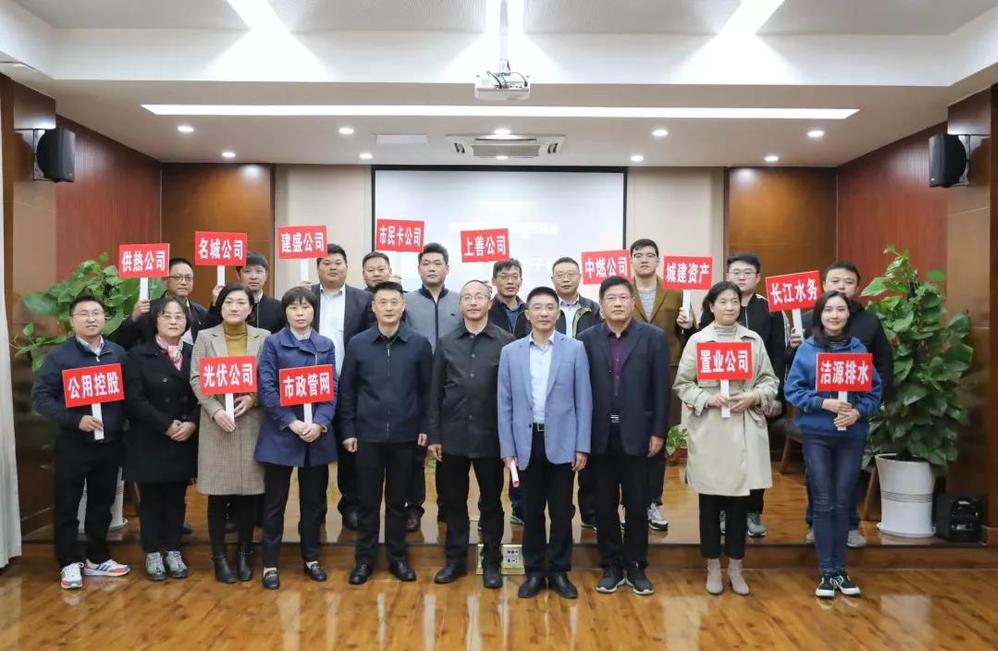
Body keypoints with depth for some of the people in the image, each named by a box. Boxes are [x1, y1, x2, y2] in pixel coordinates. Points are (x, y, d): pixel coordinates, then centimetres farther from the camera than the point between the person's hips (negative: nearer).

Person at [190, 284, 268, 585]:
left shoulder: (263, 337, 6)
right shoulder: (205, 337, 6)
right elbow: (196, 379, 0)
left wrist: (253, 398, -13)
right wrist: (215, 410, -14)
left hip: (252, 422, 1)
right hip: (216, 423, 0)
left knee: (249, 491, 5)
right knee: (218, 494, 4)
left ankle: (245, 554, 20)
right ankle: (220, 557, 16)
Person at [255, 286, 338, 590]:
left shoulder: (325, 345, 7)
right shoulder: (272, 343, -1)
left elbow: (332, 389, 2)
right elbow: (266, 389, -8)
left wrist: (320, 423, -13)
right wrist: (292, 423, -16)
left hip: (317, 434, 3)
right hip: (281, 433, -3)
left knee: (314, 500, 12)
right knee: (275, 502, 5)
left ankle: (311, 558, 26)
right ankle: (270, 563, 16)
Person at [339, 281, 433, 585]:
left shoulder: (419, 343, -2)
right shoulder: (357, 343, -1)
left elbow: (427, 389, 2)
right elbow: (346, 390, 3)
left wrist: (425, 427, -1)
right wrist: (348, 430, 1)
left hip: (405, 435, 0)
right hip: (368, 434, 0)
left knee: (398, 500, 11)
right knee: (368, 500, 8)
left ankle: (398, 557, 24)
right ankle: (365, 558, 21)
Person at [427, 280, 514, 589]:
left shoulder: (506, 342, -4)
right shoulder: (446, 343, 4)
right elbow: (435, 392, 5)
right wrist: (433, 435, 2)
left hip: (491, 435, -2)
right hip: (453, 434, 3)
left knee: (491, 502, 9)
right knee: (455, 500, 13)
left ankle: (491, 561, 23)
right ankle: (456, 558, 27)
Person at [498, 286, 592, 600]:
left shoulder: (575, 349, 0)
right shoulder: (510, 352, 3)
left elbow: (583, 400, 0)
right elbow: (505, 404, 4)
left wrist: (582, 446, -4)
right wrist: (507, 449, -1)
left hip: (561, 442, -1)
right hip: (526, 442, 1)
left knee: (561, 512, 7)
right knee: (531, 512, 9)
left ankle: (559, 572, 21)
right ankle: (534, 572, 22)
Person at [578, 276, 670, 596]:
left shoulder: (653, 337, 0)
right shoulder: (587, 339, 2)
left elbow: (661, 388, -1)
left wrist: (658, 432, -5)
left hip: (637, 434, -1)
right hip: (599, 435, 1)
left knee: (637, 505, 8)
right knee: (605, 506, 9)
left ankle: (636, 567, 22)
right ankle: (611, 566, 22)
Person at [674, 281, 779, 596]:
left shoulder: (754, 340, 7)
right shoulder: (697, 340, 0)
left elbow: (770, 380, 7)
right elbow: (682, 384, 0)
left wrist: (753, 397, -11)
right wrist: (708, 399, -15)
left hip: (745, 430, 2)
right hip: (709, 430, -2)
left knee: (739, 502, 9)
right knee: (710, 503, 7)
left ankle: (735, 568, 24)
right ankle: (713, 568, 21)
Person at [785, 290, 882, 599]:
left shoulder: (859, 348, 2)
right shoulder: (806, 349, -2)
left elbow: (874, 390, 3)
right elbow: (793, 390, -4)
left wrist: (859, 412, -14)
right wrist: (823, 403, -18)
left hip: (852, 435, 2)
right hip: (817, 435, -1)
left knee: (843, 503, 8)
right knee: (823, 503, 3)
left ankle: (839, 570, 20)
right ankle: (826, 572, 12)